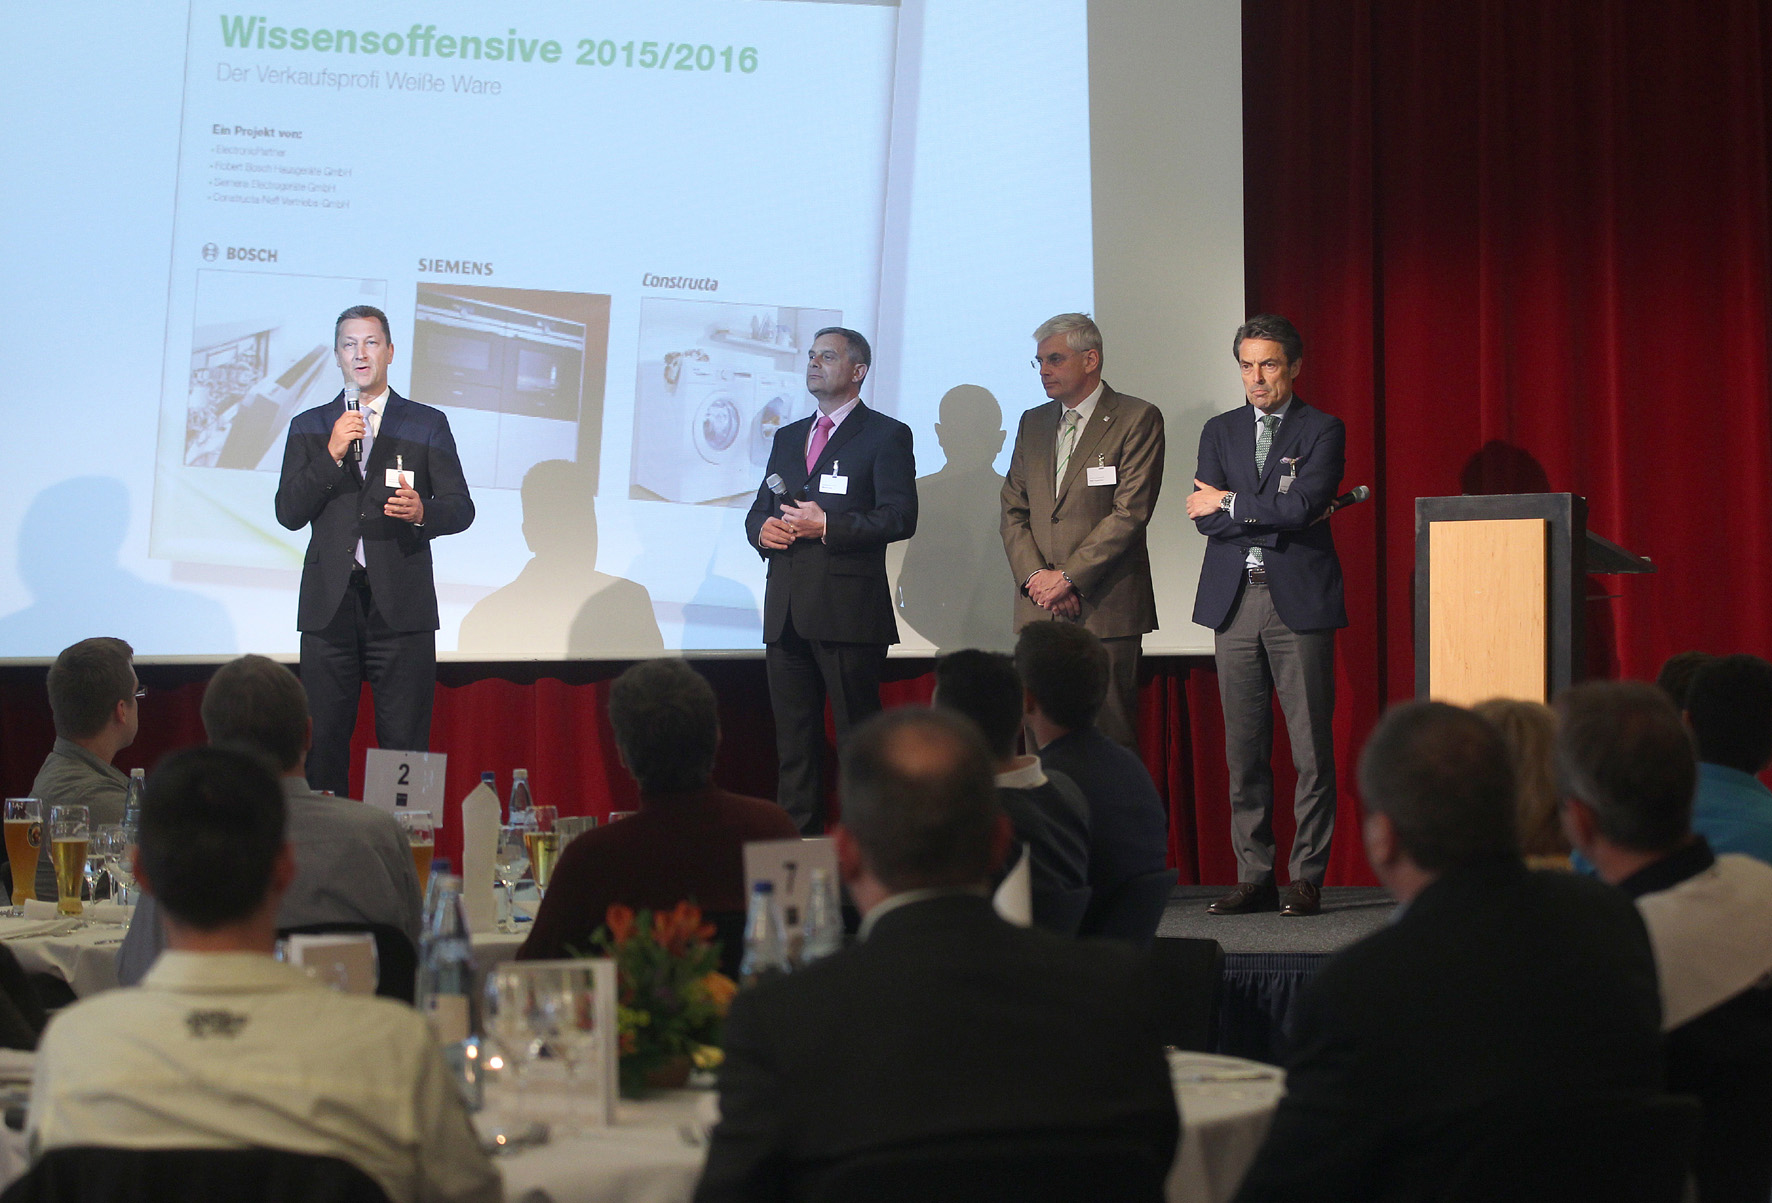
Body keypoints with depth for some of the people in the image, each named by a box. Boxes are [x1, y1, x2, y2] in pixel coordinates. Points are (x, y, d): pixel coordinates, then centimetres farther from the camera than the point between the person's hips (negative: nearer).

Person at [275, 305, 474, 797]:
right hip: (330, 603, 2)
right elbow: (289, 513, 4)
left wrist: (422, 511, -18)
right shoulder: (309, 426, 14)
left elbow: (461, 508, 5)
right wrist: (331, 456, -9)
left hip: (400, 604, -1)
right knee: (322, 743, 1)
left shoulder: (427, 424, 10)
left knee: (404, 743, -5)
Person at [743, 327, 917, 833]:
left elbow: (899, 517, -9)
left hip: (847, 610, -6)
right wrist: (762, 528, 0)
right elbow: (759, 509, 24)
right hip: (786, 610, 6)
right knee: (793, 735, 7)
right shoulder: (788, 438, 22)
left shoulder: (885, 435, 1)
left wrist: (827, 525, -16)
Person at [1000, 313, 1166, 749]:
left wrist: (1068, 577, -12)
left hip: (1106, 609, -5)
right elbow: (1013, 509, 14)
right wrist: (1035, 575, -4)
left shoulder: (1138, 419, -1)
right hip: (1038, 607, 5)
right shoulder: (1033, 423, 18)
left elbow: (1130, 513, -9)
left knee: (1110, 739, -6)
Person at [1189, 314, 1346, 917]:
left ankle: (1307, 878, 2)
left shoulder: (1323, 431, 3)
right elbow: (1205, 518, 3)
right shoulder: (1220, 432, 15)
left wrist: (1230, 504, -5)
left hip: (1300, 602, -4)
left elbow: (1303, 505, -14)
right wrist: (1276, 518, -8)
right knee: (1243, 749, 5)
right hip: (1234, 602, 4)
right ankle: (1254, 877, 10)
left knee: (1312, 749, -4)